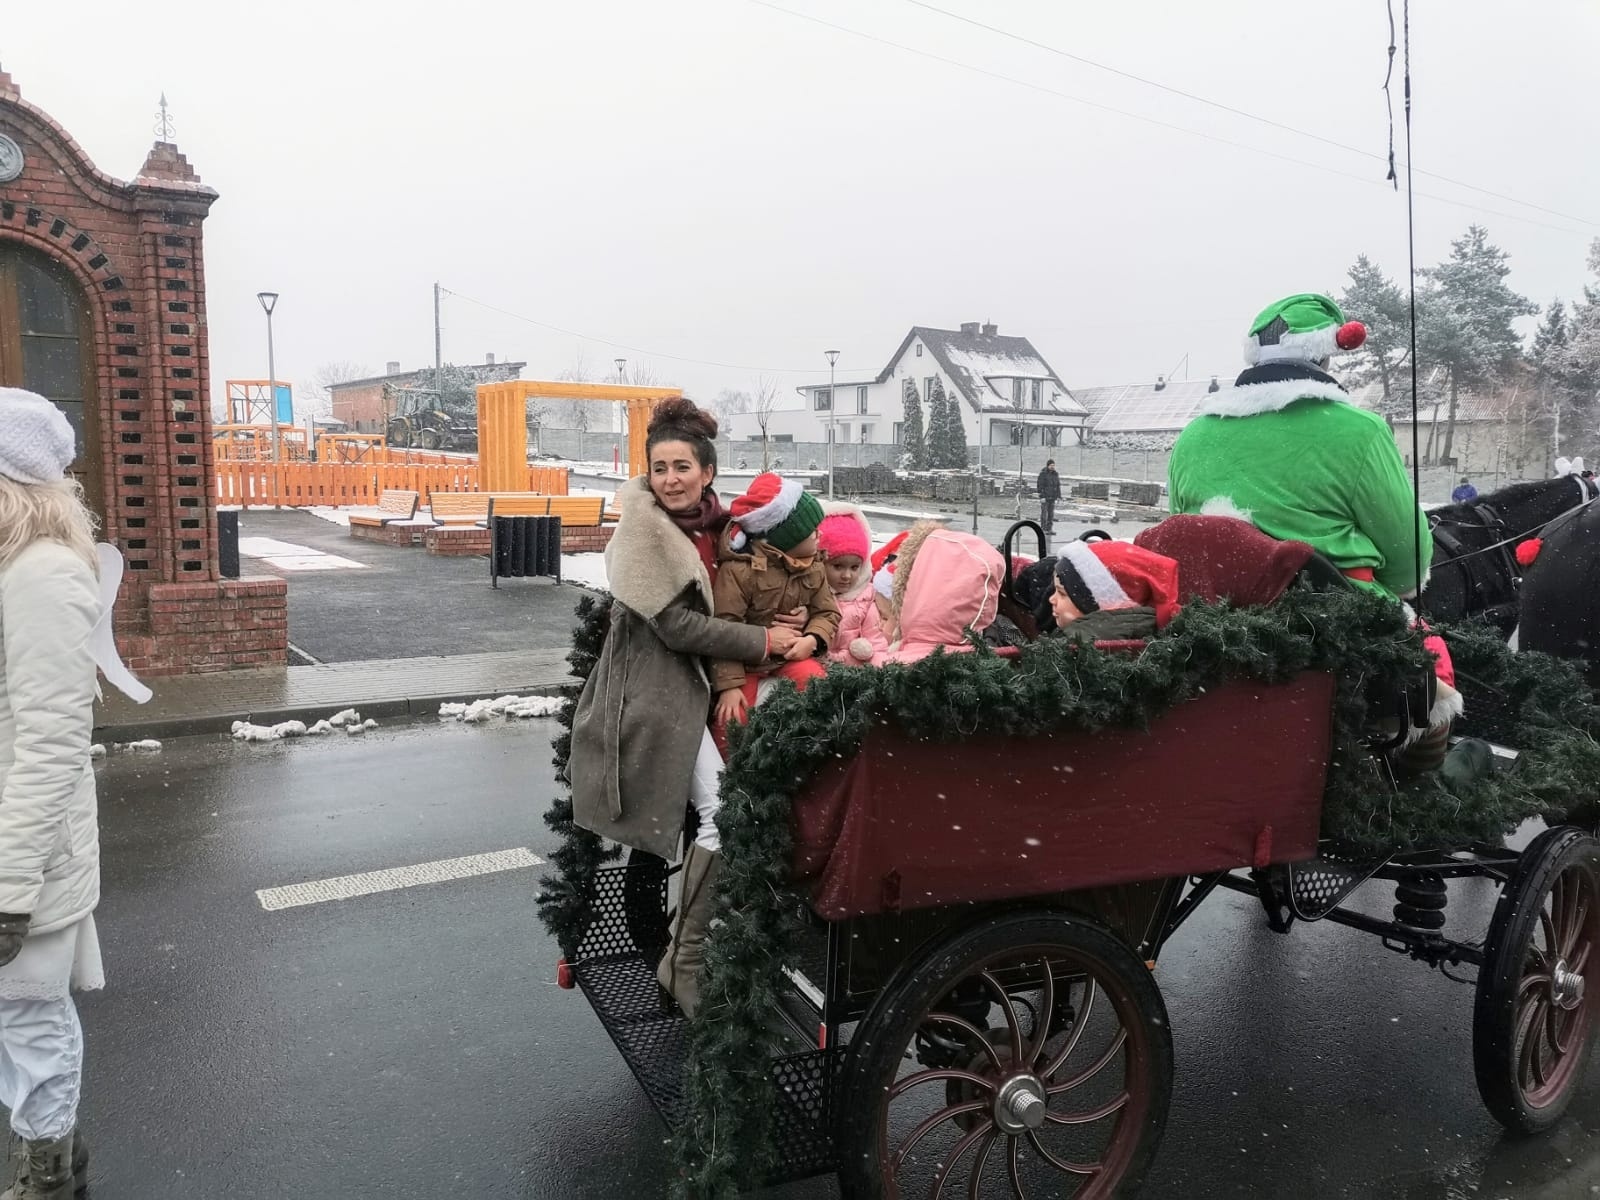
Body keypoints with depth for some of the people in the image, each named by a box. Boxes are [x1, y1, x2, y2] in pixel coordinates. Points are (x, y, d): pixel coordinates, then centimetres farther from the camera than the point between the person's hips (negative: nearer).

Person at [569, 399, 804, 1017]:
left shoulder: (712, 524, 8)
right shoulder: (643, 526, -13)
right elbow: (674, 624, -17)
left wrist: (775, 621, -2)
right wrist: (761, 641, -15)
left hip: (696, 679, 8)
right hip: (654, 683, -8)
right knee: (723, 810, -15)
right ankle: (687, 961, -3)